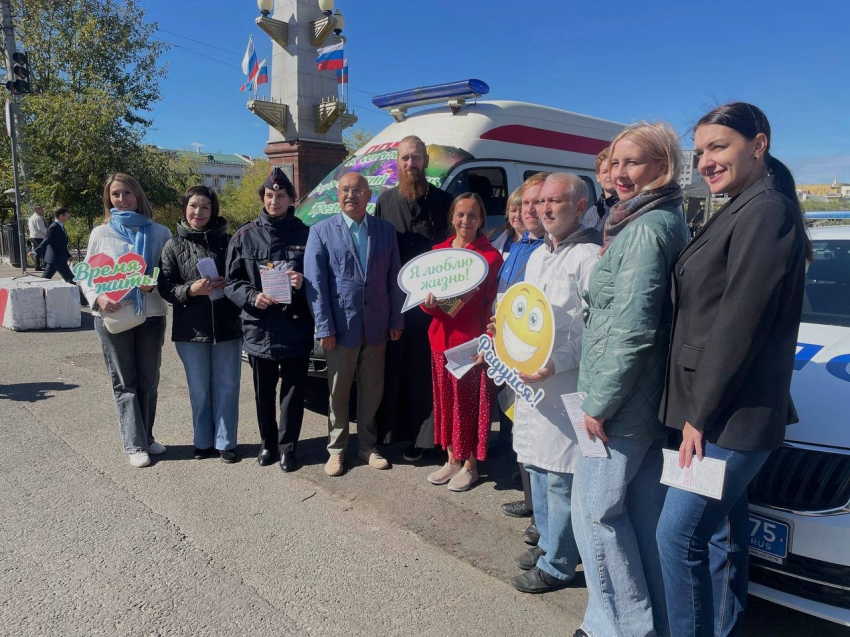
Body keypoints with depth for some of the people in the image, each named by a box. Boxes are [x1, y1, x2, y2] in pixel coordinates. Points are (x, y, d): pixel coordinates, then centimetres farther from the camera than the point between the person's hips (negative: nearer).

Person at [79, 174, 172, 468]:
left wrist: (155, 285, -18)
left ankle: (146, 437, 23)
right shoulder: (100, 233, 5)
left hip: (151, 314, 1)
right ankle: (135, 445, 9)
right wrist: (97, 298, -12)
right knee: (124, 382, 3)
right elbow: (87, 275, 7)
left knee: (148, 380, 9)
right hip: (112, 316, 0)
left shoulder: (159, 233, 3)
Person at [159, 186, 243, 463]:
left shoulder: (226, 241, 4)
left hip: (227, 326, 0)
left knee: (226, 387, 6)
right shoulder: (174, 245, 3)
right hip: (190, 329, 0)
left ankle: (225, 443, 19)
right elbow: (165, 287, 0)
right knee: (199, 389, 11)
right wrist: (191, 290, -18)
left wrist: (228, 285, -12)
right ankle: (203, 442, 26)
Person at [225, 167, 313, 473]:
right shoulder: (245, 236, 4)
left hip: (296, 329, -1)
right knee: (264, 393, 13)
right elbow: (231, 281, 5)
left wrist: (304, 283, -15)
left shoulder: (304, 234, 1)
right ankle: (268, 444, 31)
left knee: (293, 391, 6)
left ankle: (287, 447, 22)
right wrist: (252, 297, -13)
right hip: (259, 329, 1)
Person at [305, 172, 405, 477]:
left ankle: (368, 446, 29)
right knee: (338, 392, 10)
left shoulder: (386, 230, 5)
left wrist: (396, 320, 3)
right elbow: (315, 282, -6)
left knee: (372, 391, 13)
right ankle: (336, 449, 25)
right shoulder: (322, 231, -2)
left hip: (377, 326, 2)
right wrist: (324, 327, -11)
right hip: (341, 327, -2)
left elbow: (394, 278, 6)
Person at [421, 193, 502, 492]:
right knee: (446, 401, 13)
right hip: (441, 339, 5)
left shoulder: (491, 256, -7)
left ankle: (470, 464, 21)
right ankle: (452, 459, 30)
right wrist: (428, 302, -13)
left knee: (471, 404, 4)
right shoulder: (438, 251, 8)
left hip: (472, 341, -5)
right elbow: (426, 297, 10)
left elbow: (493, 305, -8)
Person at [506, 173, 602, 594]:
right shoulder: (537, 256, 17)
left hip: (565, 384, -9)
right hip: (530, 378, 9)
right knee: (537, 466, 18)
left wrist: (556, 363, -24)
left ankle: (557, 565, 15)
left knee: (560, 476, 0)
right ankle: (547, 542, 36)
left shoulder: (589, 256, -12)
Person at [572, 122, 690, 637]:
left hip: (626, 401, -10)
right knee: (645, 510, 17)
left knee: (596, 505, 2)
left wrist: (600, 402, -16)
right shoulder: (670, 221, 14)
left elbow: (632, 329, -22)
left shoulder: (647, 228, -17)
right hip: (653, 399, 10)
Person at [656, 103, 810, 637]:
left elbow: (739, 324, -20)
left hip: (732, 414, -9)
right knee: (723, 531, 18)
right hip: (725, 412, 9)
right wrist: (700, 411, 12)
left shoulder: (766, 211, -15)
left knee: (679, 533, -2)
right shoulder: (741, 212, 15)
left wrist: (701, 414, -15)